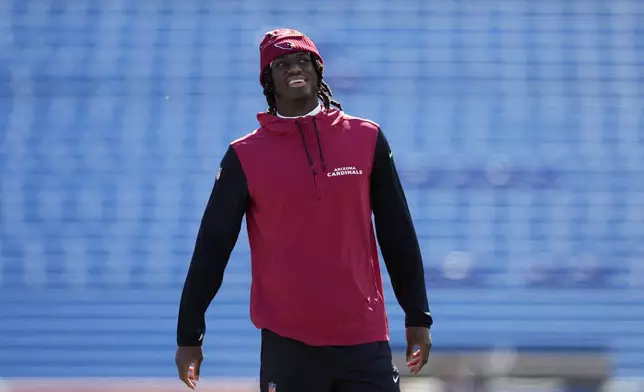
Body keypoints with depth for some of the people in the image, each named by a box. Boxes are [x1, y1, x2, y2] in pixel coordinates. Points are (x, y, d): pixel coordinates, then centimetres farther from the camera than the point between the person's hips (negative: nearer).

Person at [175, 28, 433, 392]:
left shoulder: (367, 139, 6)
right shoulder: (245, 156, 2)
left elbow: (398, 235, 10)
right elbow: (213, 246, 3)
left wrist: (418, 318, 9)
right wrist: (189, 336, 3)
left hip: (365, 340, 1)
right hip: (288, 345, -1)